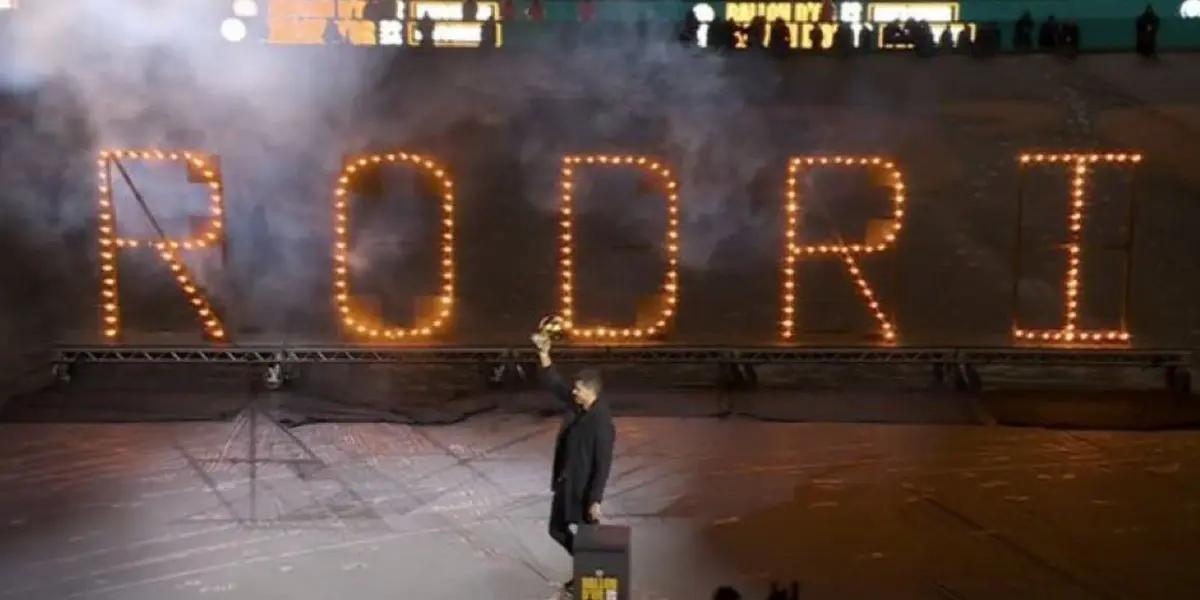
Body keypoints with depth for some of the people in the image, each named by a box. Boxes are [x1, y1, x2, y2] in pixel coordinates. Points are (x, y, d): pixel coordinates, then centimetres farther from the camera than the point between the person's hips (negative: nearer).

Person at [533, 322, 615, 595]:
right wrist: (544, 354, -8)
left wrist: (595, 500, -20)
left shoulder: (601, 424, -24)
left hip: (584, 488, -8)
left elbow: (603, 465, -22)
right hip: (564, 483, 8)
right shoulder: (574, 404, -3)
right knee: (557, 530, 19)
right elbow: (554, 383, 6)